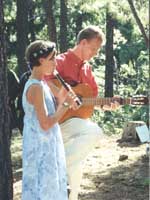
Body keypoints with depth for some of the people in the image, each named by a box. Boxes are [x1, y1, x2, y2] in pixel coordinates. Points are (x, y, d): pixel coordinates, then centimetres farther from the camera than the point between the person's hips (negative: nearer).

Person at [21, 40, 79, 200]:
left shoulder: (41, 83, 10)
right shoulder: (36, 87, -21)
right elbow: (45, 124, -24)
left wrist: (60, 99, -1)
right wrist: (65, 105, -14)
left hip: (47, 145, 10)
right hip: (41, 147, -10)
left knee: (49, 185, 16)